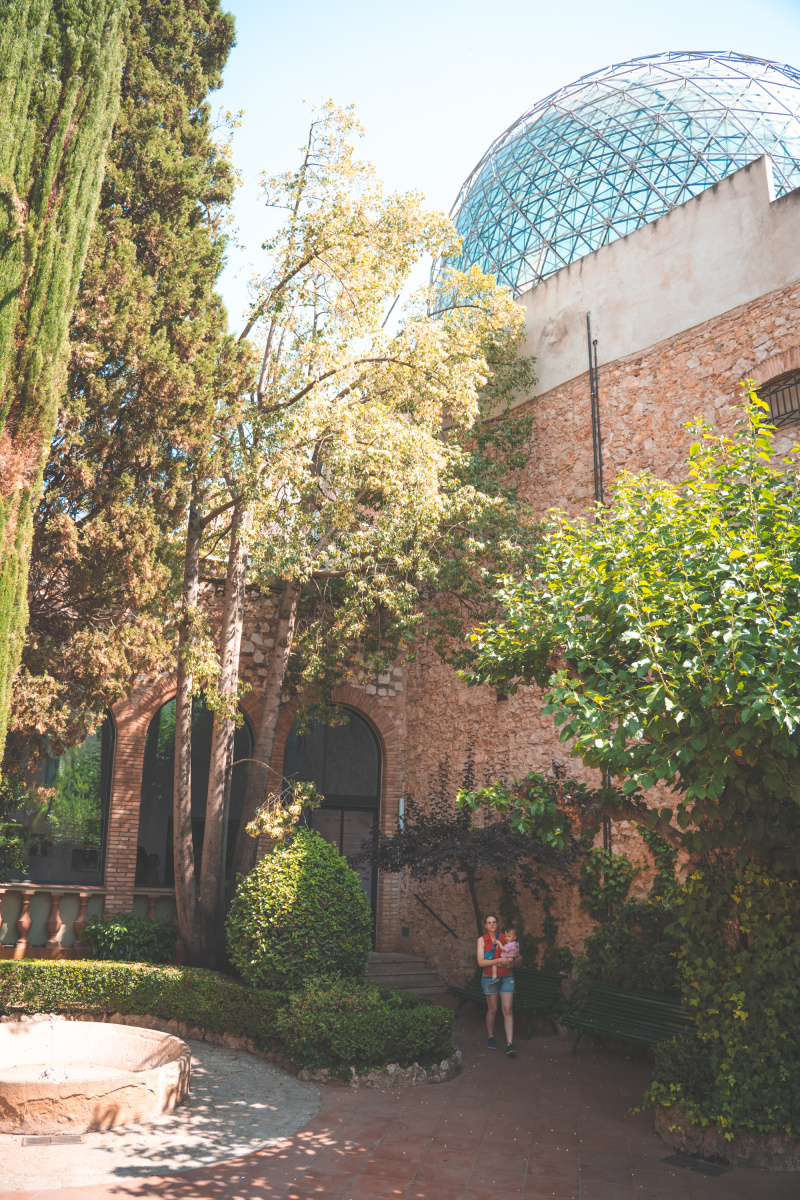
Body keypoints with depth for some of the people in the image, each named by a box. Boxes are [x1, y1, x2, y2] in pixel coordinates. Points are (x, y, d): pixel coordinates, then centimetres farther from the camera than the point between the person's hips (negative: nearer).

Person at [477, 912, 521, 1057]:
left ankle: (509, 1044, -5)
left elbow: (519, 959, 7)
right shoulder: (482, 940, -3)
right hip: (490, 978, -1)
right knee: (492, 1009, 7)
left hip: (506, 977, 1)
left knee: (508, 1010, -6)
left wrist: (512, 961, -15)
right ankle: (490, 1037, 29)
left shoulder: (504, 938, 3)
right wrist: (500, 960, -21)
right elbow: (481, 962, -13)